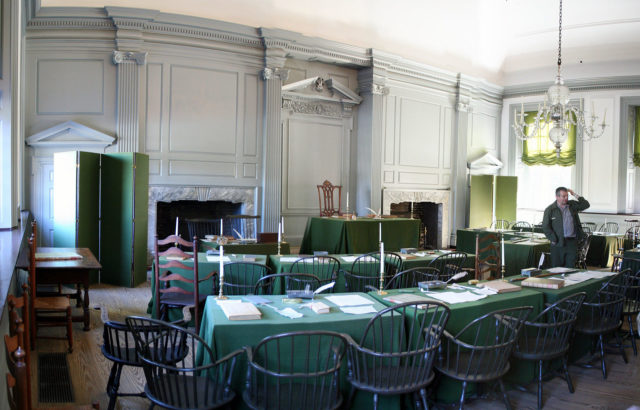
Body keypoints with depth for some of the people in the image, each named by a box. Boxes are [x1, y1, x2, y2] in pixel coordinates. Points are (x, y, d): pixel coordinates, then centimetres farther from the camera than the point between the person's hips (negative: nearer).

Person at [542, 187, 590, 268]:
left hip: (572, 242, 3)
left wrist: (575, 195, -1)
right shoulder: (550, 209, -1)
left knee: (570, 267, 3)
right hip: (558, 243, -2)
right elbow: (545, 227, -3)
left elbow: (586, 205, 6)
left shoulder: (572, 205, 10)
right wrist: (553, 239, -9)